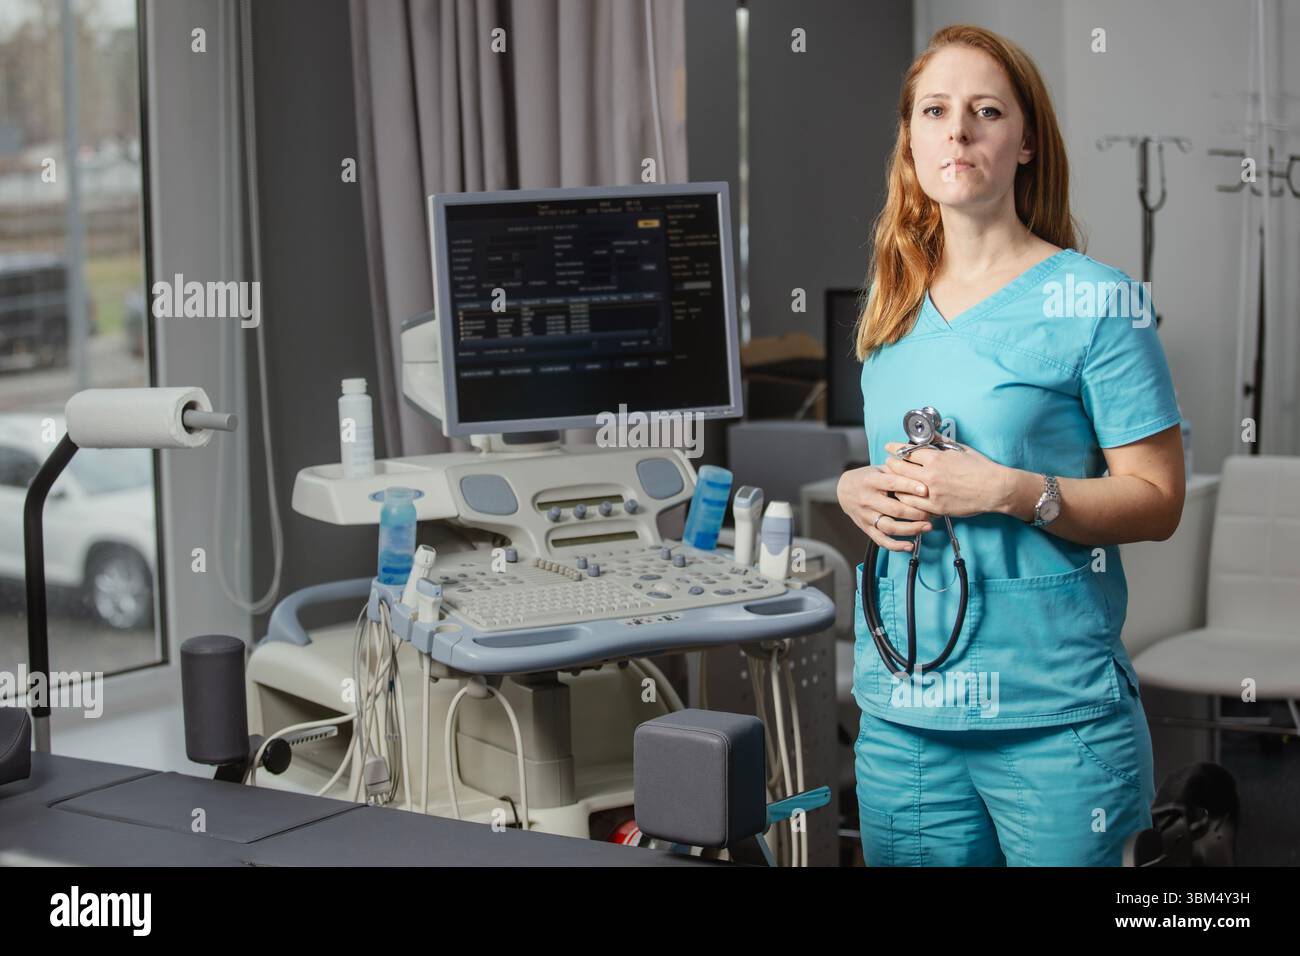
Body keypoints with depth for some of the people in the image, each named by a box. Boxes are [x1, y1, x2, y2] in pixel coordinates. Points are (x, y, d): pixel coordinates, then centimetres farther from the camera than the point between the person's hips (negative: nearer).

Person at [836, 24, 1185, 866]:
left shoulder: (1094, 299, -5)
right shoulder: (893, 308, 11)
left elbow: (1158, 501, -7)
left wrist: (1010, 491, -19)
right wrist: (856, 489, 1)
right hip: (901, 710, 5)